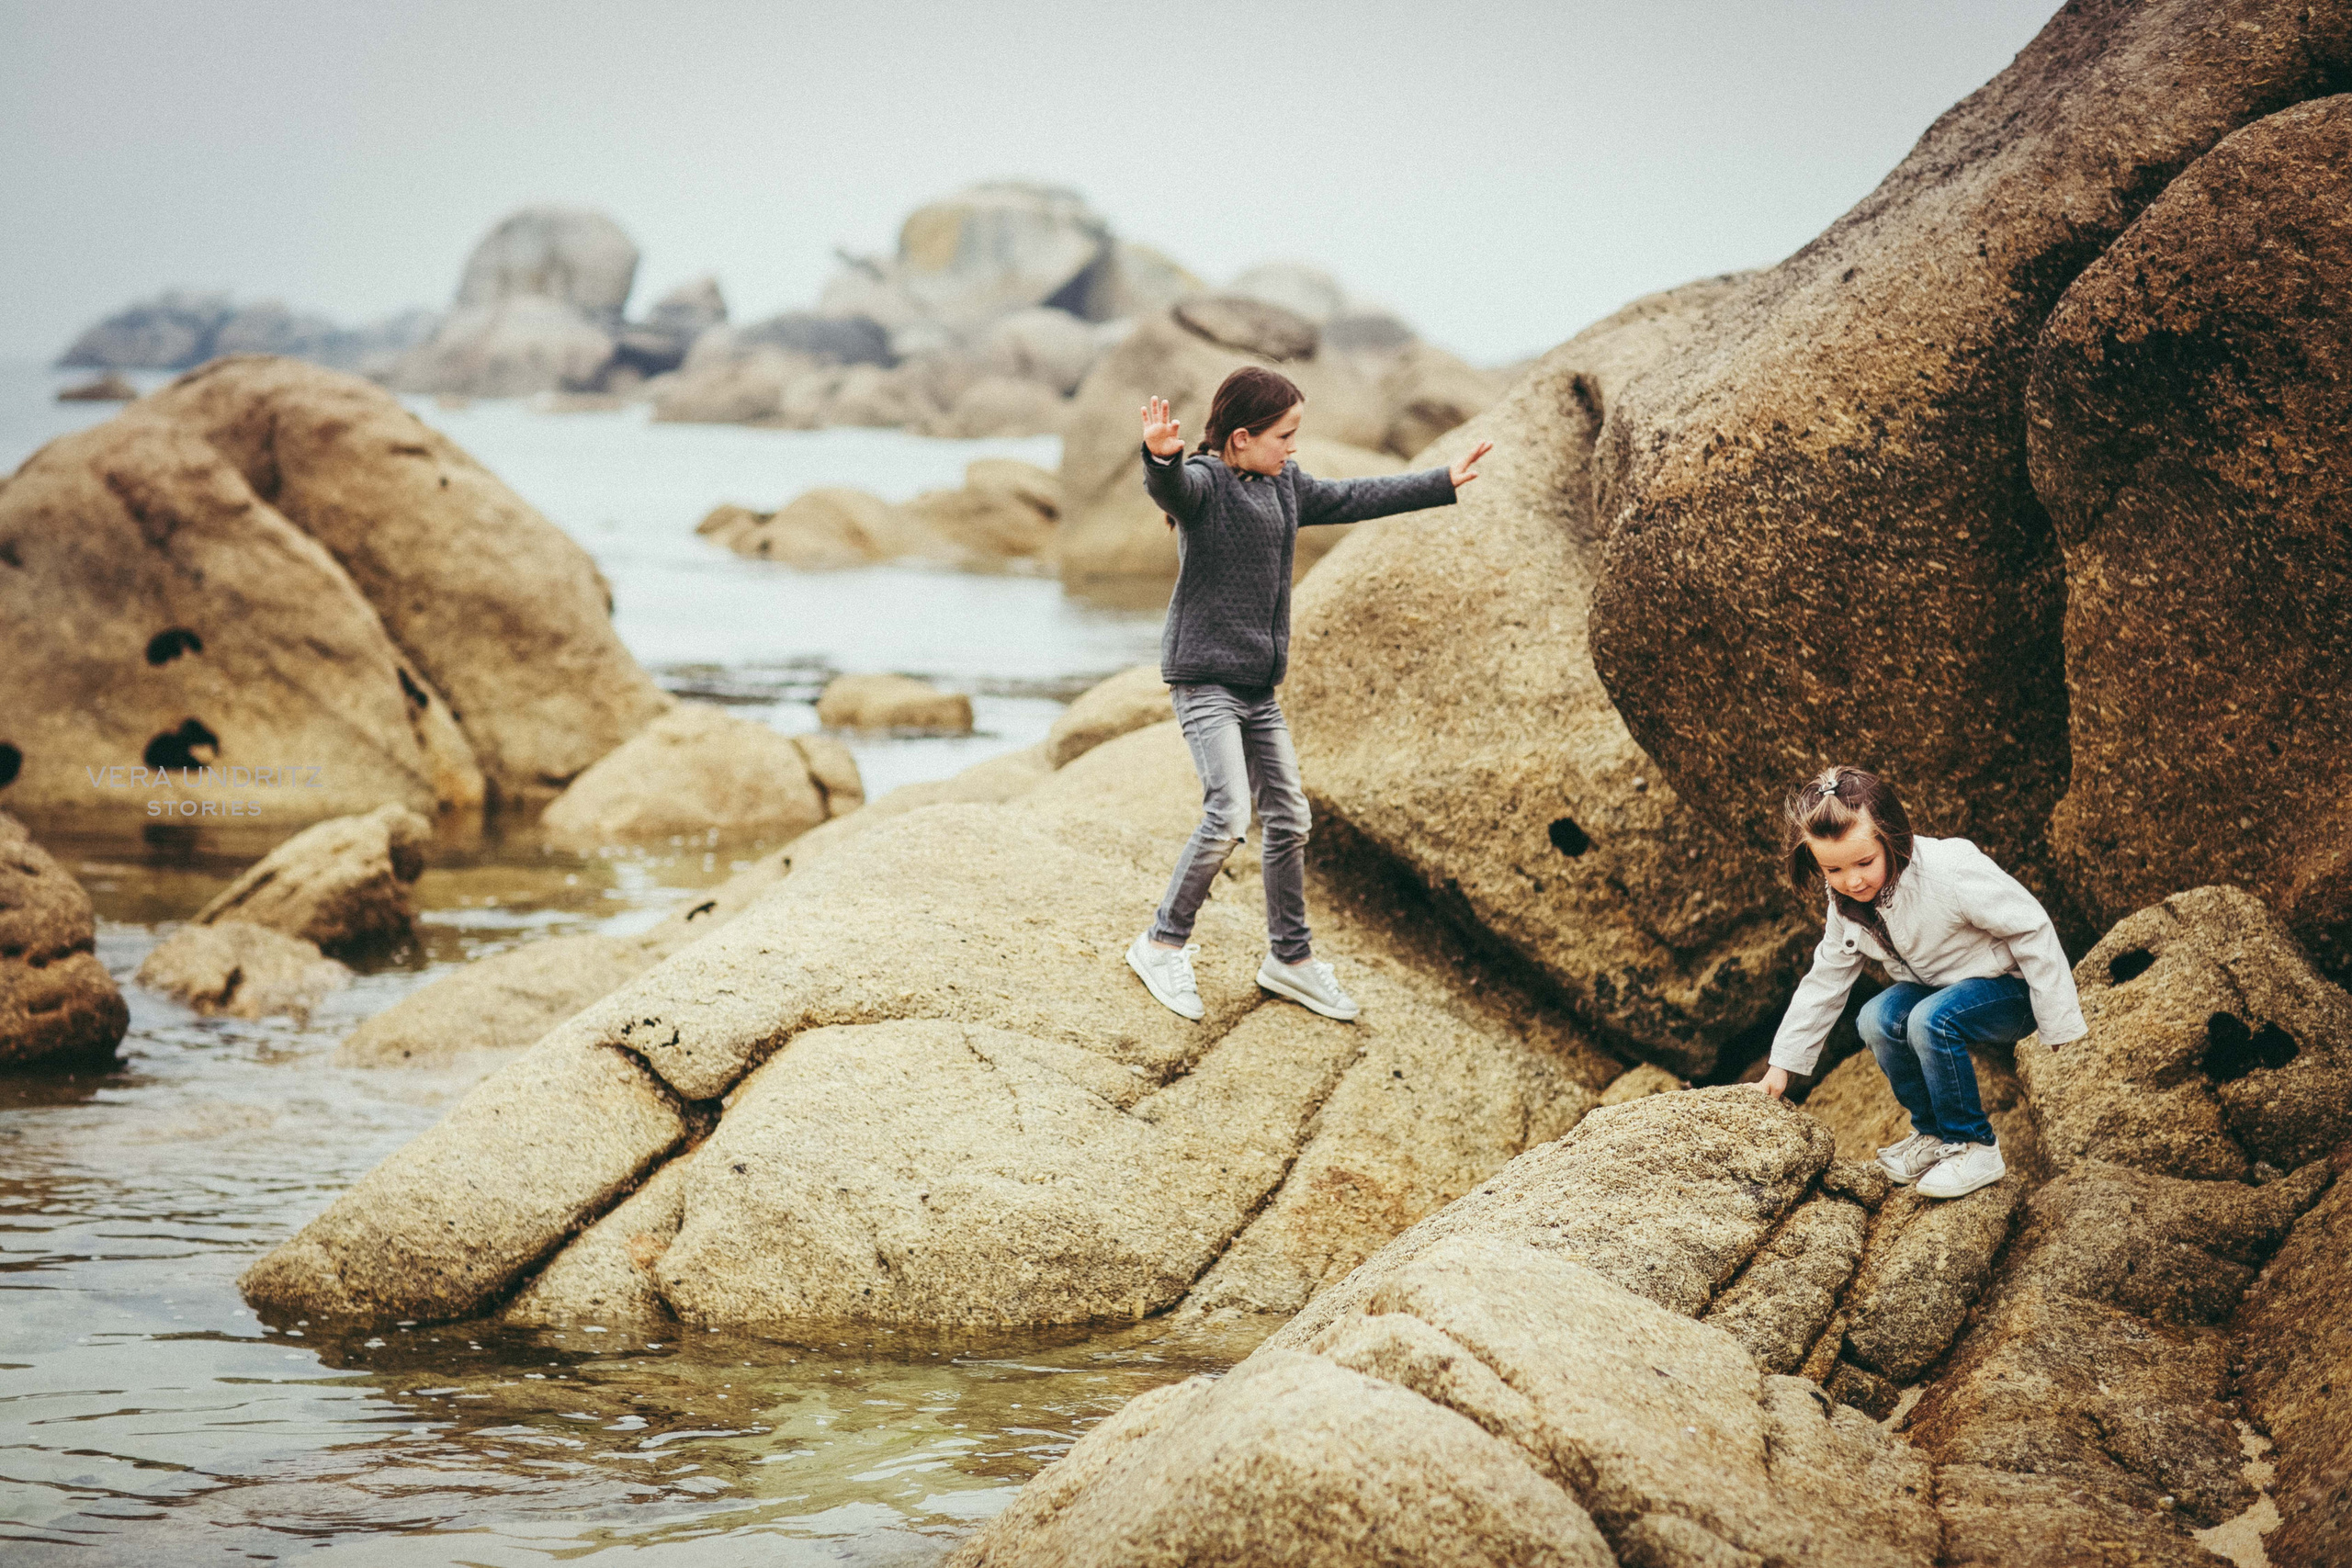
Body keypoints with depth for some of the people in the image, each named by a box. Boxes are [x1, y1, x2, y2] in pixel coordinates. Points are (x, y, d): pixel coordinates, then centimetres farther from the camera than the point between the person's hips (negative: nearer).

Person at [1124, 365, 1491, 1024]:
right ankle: (1162, 945, -4)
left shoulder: (1286, 486, 11)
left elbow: (1353, 499, 22)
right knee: (1228, 814, -18)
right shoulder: (1202, 482, -14)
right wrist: (1161, 456, -62)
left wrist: (1445, 482, 26)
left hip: (1258, 685, 8)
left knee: (1288, 818, 9)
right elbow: (1172, 489, -38)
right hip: (1204, 677, -8)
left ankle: (1291, 957, 24)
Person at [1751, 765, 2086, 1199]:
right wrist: (1782, 1064, 7)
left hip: (2012, 987, -7)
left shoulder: (1952, 872, -31)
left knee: (1931, 1020, -33)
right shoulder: (1845, 907, -7)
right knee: (1877, 1019, -21)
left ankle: (1974, 1147, -16)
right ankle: (1933, 1132, 0)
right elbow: (1824, 982, 6)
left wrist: (2060, 1018, -17)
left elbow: (2031, 930, -23)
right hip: (1938, 987, 7)